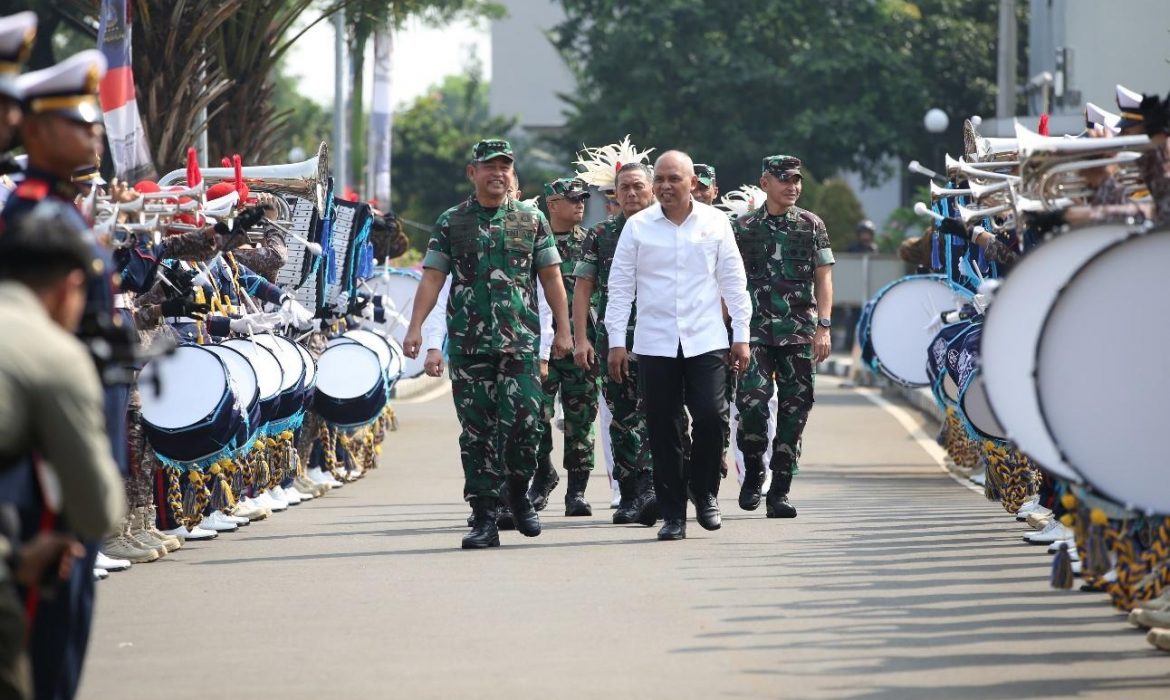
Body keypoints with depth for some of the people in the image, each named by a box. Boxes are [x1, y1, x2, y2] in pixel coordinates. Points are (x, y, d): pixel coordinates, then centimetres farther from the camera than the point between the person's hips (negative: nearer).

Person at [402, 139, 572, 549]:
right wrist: (415, 327, -6)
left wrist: (563, 330, 4)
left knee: (522, 420, -11)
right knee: (477, 429, 0)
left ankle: (519, 492, 15)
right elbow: (432, 277, 5)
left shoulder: (531, 220, 9)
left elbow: (551, 278, 10)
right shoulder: (451, 222, 9)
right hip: (467, 343, 1)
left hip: (520, 341, 0)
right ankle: (484, 518, 3)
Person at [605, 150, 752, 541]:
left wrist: (741, 335, 6)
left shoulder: (715, 223, 5)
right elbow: (620, 286, 5)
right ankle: (673, 514, 7)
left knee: (712, 417, -11)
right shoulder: (637, 227, 4)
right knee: (663, 430, 0)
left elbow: (733, 282, 9)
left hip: (706, 341, 0)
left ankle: (704, 493, 12)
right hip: (654, 343, 0)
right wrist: (616, 341, 1)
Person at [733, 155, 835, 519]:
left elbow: (824, 278, 6)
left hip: (800, 334, 1)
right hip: (756, 331, -1)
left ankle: (780, 492, 7)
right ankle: (753, 472, 6)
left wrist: (823, 326, -5)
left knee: (794, 409, 0)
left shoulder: (812, 226, 8)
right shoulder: (744, 228, 7)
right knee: (752, 398, -17)